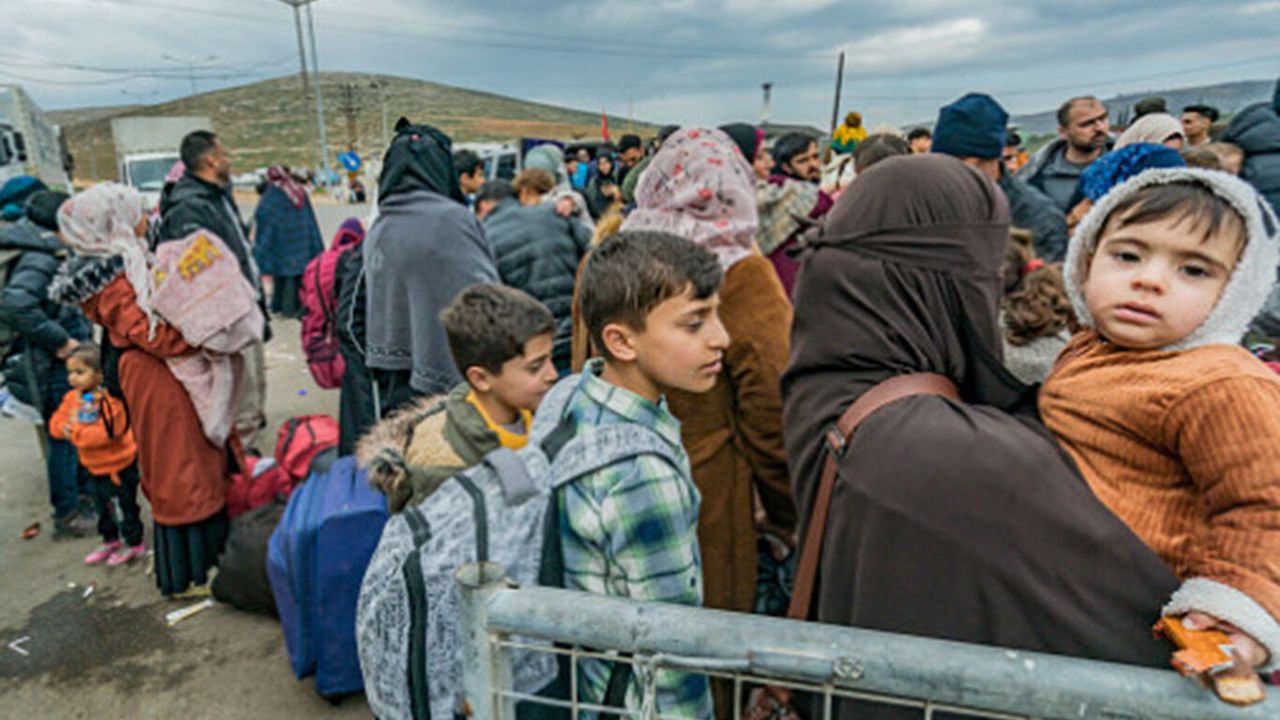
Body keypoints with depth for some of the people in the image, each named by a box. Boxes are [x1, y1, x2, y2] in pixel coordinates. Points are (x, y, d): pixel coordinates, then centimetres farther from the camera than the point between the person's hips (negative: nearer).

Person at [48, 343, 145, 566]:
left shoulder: (109, 400, -24)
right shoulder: (71, 398, 3)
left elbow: (106, 432, -31)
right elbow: (56, 421, 5)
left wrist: (75, 432, -25)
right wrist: (64, 427, -17)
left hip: (118, 466, -8)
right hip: (95, 466, 8)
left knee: (123, 505, 5)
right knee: (103, 505, 23)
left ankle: (133, 543, 23)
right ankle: (110, 540, 41)